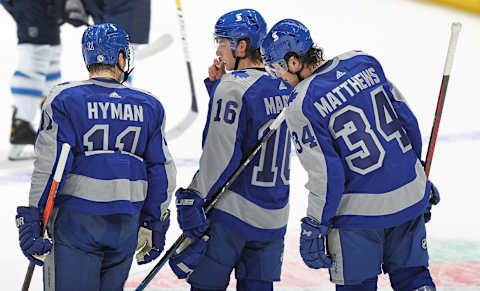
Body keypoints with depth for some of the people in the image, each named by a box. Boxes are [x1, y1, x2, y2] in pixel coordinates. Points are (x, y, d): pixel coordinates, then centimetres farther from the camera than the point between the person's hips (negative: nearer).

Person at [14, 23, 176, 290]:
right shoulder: (149, 107, 7)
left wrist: (31, 221, -6)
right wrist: (155, 227, 18)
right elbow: (162, 171, 10)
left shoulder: (65, 100, -5)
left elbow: (49, 166, -10)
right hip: (126, 227, 4)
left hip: (76, 223, -4)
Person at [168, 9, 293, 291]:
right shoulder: (281, 88, 7)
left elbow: (221, 157, -18)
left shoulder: (232, 88, -16)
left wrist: (195, 199, -11)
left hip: (231, 213, -7)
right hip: (273, 217, 7)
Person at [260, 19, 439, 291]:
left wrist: (314, 227, -5)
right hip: (412, 195, 5)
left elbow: (326, 175, -16)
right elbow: (406, 117, 7)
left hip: (361, 210, -5)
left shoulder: (301, 106, -16)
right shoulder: (362, 62, 1)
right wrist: (418, 173, 19)